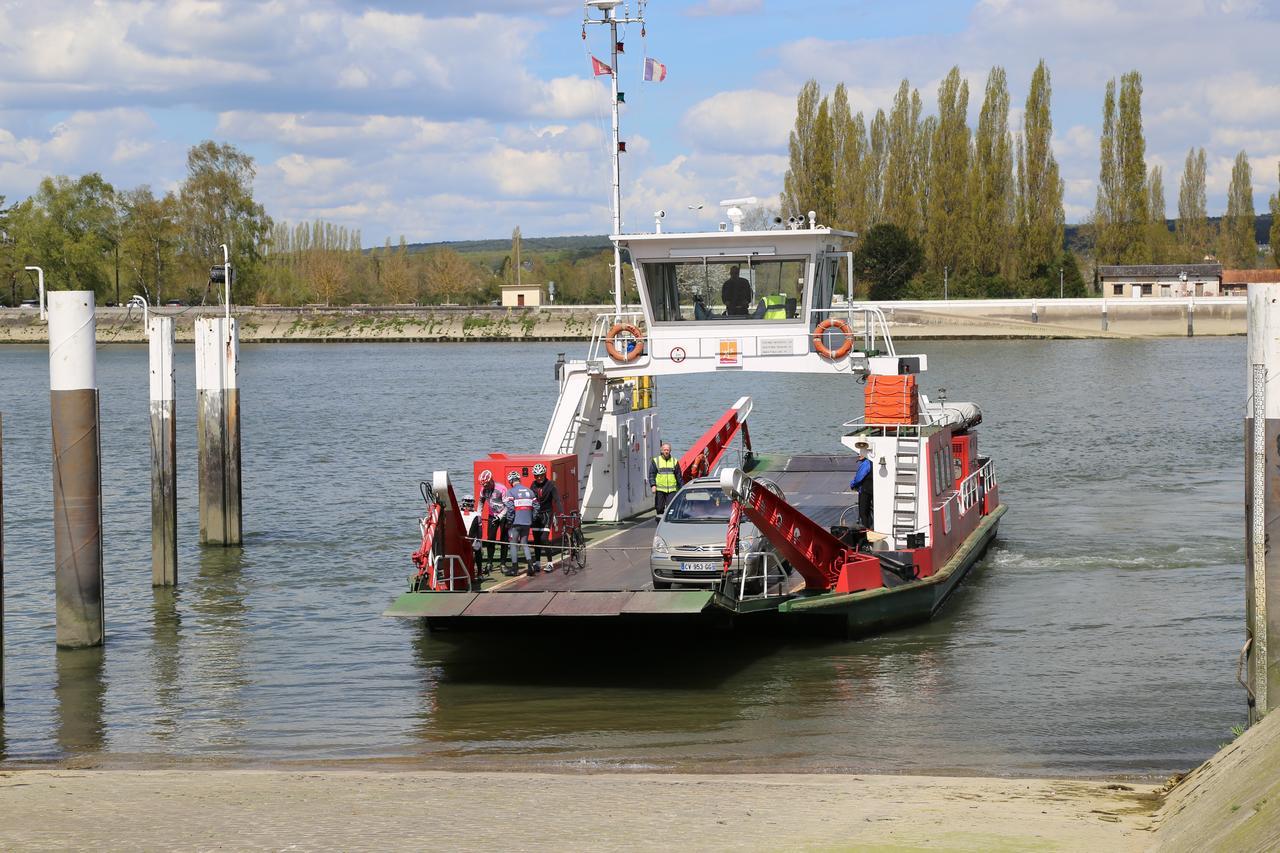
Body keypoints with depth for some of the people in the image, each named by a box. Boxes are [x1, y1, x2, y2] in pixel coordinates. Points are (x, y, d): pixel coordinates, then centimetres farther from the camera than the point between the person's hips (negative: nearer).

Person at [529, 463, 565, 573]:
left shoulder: (550, 485, -8)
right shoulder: (534, 485, 6)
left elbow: (557, 499, -15)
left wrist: (561, 512, -29)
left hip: (546, 514, -5)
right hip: (535, 514, 5)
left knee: (544, 539, -15)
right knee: (536, 540, 6)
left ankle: (550, 564, -11)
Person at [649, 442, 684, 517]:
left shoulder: (674, 461, 11)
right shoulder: (655, 461, 5)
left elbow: (679, 476, 14)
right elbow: (651, 474, 0)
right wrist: (653, 485, -13)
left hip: (672, 490, 1)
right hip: (659, 490, -1)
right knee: (659, 508, 3)